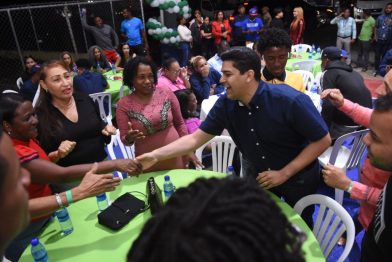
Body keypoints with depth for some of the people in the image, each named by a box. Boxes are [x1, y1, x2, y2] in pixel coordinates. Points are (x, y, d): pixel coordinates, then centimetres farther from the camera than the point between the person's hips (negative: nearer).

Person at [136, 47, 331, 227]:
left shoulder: (290, 101, -32)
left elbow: (323, 140, -22)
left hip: (298, 175, -2)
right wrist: (156, 155, -21)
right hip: (257, 174, 3)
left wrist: (285, 173, -25)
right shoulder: (225, 104, -19)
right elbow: (196, 138, -13)